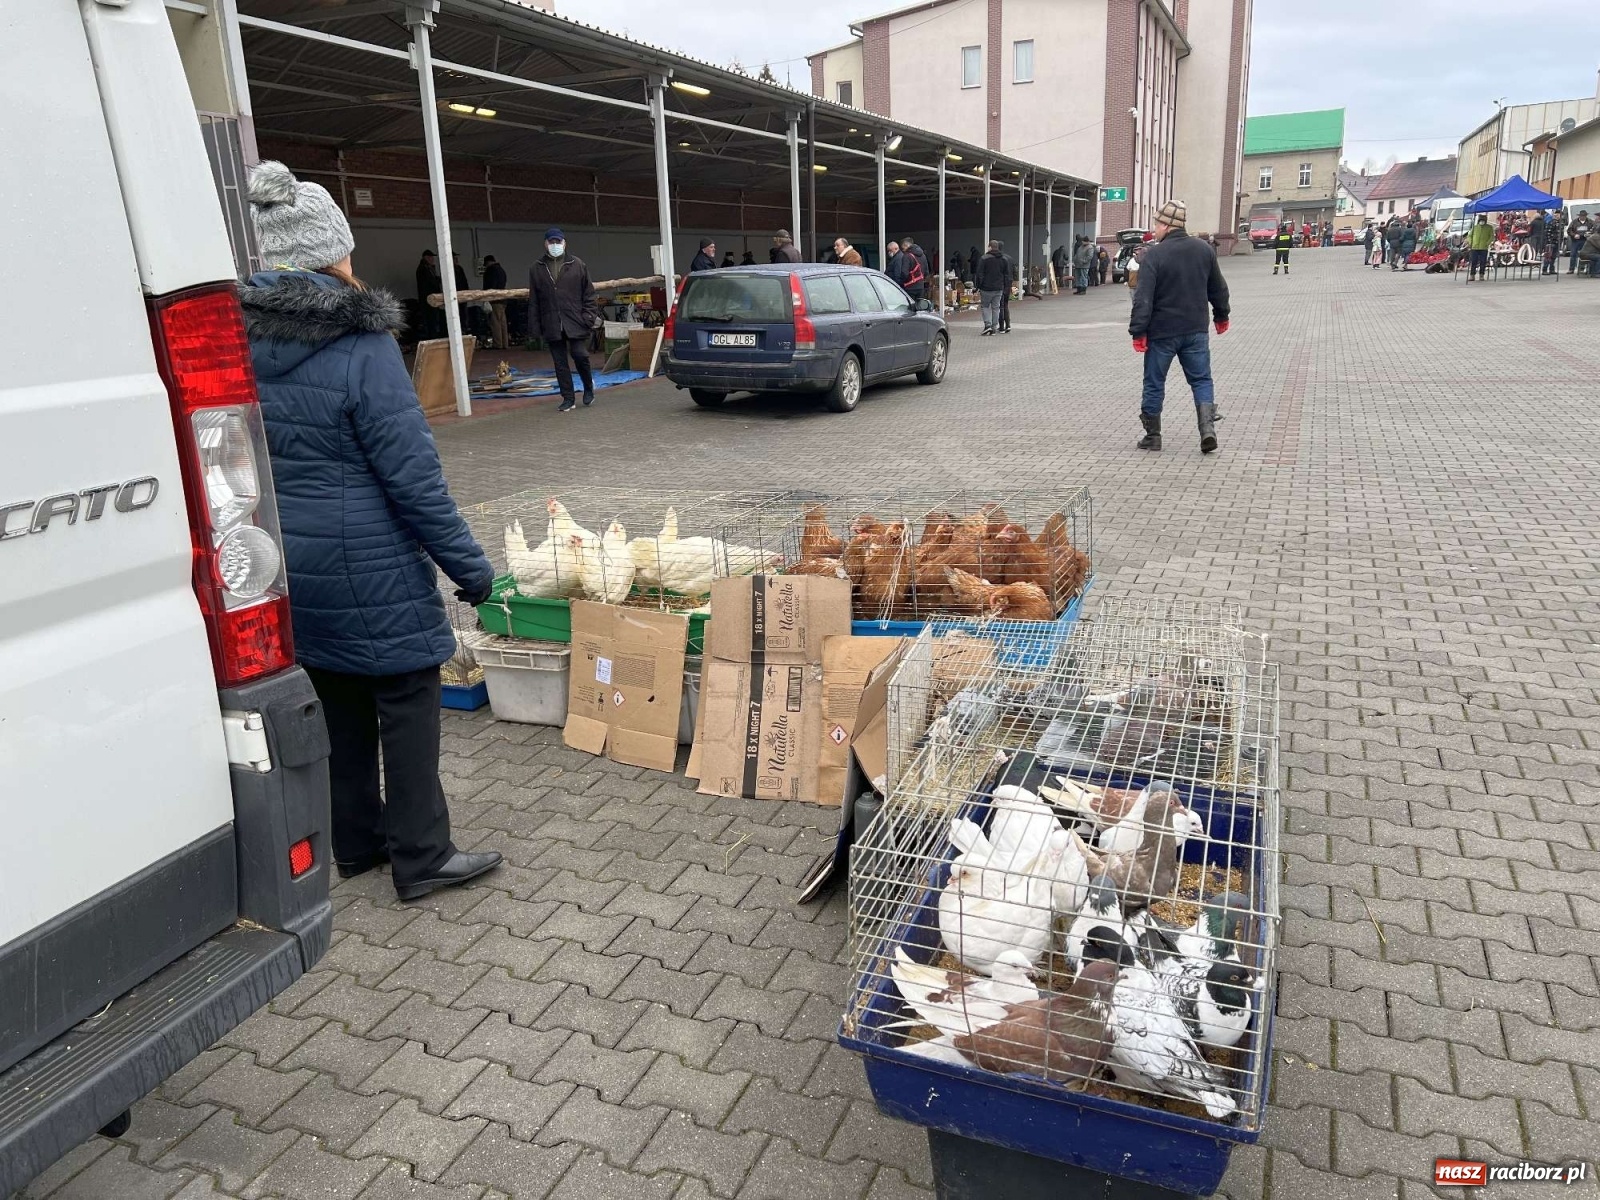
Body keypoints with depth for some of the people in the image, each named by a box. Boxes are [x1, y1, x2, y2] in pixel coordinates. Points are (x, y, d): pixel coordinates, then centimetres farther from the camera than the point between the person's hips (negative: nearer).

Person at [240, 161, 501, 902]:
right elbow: (412, 475, -17)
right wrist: (468, 563, -10)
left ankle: (356, 843, 31)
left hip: (286, 568, 7)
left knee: (337, 702, 18)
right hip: (366, 569, -7)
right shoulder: (360, 348, -17)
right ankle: (421, 859, 14)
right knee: (406, 702, 5)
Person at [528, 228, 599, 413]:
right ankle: (568, 399, 13)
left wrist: (590, 316, -5)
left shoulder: (577, 264, 4)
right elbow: (533, 300, 10)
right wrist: (535, 325, 5)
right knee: (559, 363, 4)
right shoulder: (537, 269, 9)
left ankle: (588, 387, 18)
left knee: (580, 355, -9)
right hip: (552, 325, 2)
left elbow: (588, 292, 3)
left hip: (575, 322, -2)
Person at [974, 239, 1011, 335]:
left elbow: (979, 275, -8)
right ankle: (994, 328, 10)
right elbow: (1007, 275, 11)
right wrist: (1005, 287, 15)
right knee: (996, 307, 9)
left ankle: (987, 325, -8)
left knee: (986, 306, 8)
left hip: (987, 288, -4)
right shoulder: (1004, 259, 9)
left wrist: (978, 288, -3)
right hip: (999, 288, 4)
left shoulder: (984, 259, -8)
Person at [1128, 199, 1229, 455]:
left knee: (1154, 384, 8)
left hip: (1162, 332, -4)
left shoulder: (1154, 255, -14)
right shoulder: (1204, 250, 5)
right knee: (1201, 380, 11)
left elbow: (1143, 298, -18)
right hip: (1196, 330, 4)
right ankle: (1208, 428, -4)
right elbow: (1218, 288, 15)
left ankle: (1152, 435, 15)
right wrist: (1221, 316, 29)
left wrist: (1138, 331, -15)